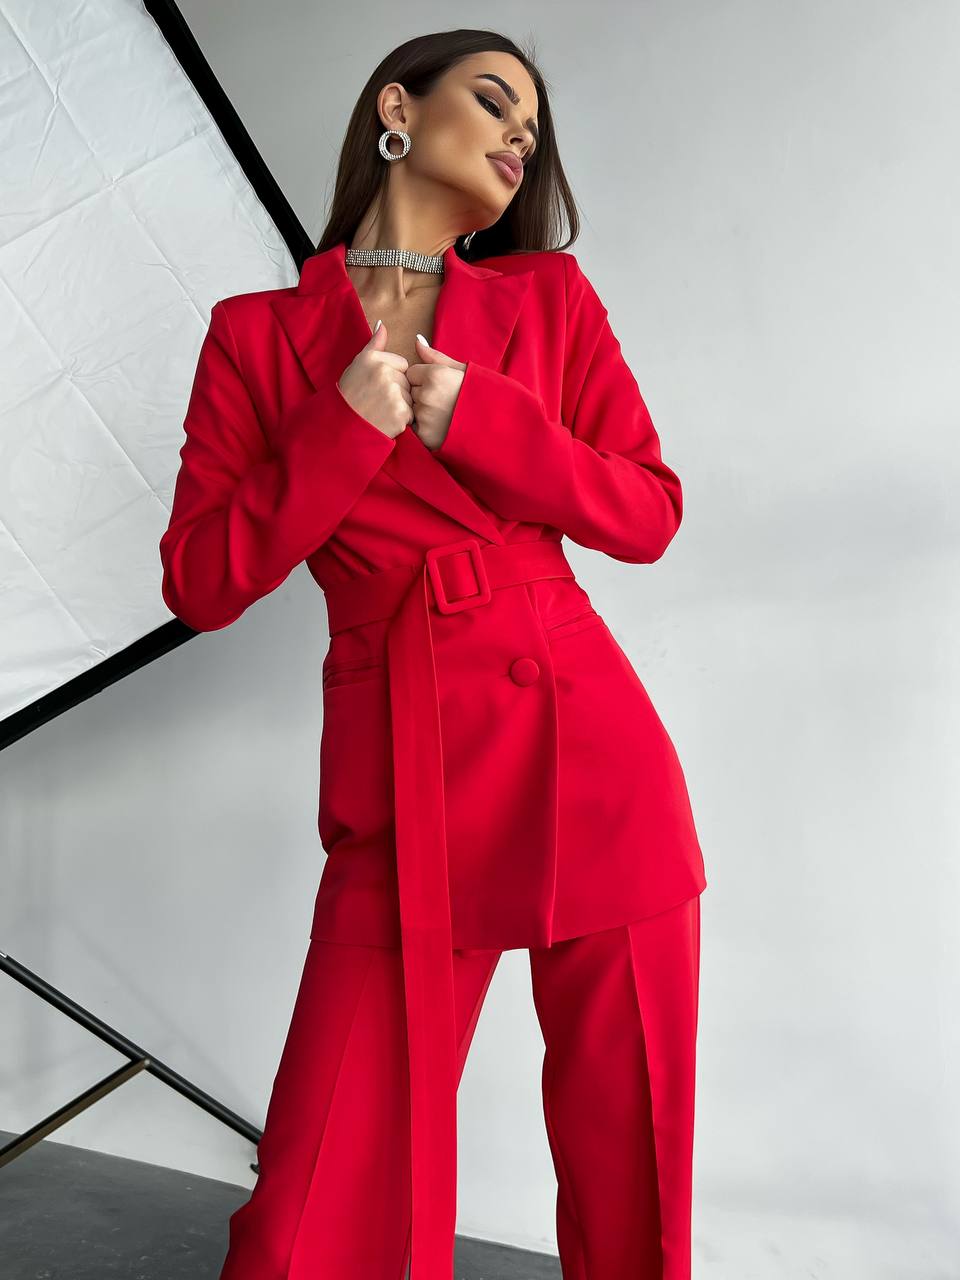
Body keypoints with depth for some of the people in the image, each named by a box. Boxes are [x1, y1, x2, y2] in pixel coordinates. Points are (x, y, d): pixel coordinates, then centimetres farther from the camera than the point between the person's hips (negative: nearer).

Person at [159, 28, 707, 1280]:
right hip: (405, 777, -1)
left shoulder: (551, 296, 11)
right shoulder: (258, 333, 7)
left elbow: (648, 512, 4)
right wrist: (348, 426, -9)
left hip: (594, 756, 2)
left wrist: (471, 416, -7)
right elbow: (201, 585, 1)